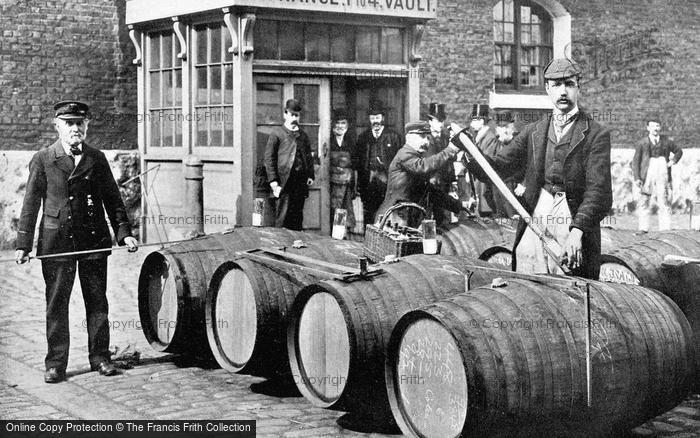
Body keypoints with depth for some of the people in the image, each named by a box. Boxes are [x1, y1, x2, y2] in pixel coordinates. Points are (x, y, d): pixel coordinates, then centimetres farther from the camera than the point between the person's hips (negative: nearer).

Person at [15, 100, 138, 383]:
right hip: (56, 241, -2)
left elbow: (113, 199, 11)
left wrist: (124, 232, 0)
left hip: (94, 241, 2)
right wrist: (23, 245, -3)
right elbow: (31, 204, 1)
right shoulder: (42, 160, 1)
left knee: (97, 301, 7)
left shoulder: (97, 159, 7)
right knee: (56, 304, 2)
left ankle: (100, 357, 18)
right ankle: (55, 364, 10)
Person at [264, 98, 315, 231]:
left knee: (297, 216, 8)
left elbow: (309, 157, 21)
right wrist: (273, 179, -9)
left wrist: (310, 175, 6)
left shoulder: (303, 136, 18)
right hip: (284, 181, -5)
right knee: (282, 217, -8)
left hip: (301, 181, 5)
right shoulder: (277, 133, 3)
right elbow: (269, 157, -2)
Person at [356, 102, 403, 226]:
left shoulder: (393, 136, 6)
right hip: (368, 182, 2)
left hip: (387, 181, -2)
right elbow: (359, 161, 13)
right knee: (369, 215, 0)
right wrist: (359, 186, 7)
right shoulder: (363, 137, 14)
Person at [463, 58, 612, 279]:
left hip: (575, 226, -3)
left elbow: (599, 191, -9)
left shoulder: (596, 134, 0)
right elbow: (498, 167, 9)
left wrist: (577, 230, -23)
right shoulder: (533, 132, 15)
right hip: (533, 225, 3)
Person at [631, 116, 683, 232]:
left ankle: (665, 229, -3)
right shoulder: (642, 143, 6)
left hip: (663, 175, 1)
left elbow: (679, 151, 27)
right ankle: (643, 228, 7)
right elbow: (635, 161, 3)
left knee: (664, 203, -4)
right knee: (645, 202, 2)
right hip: (648, 176, -1)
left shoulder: (666, 141, 12)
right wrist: (637, 178, -7)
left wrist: (673, 161, 7)